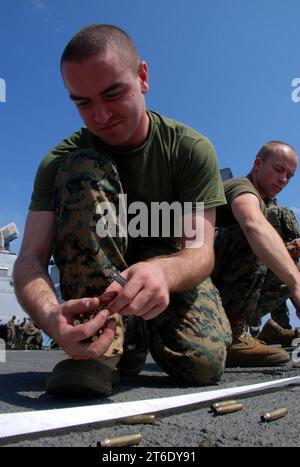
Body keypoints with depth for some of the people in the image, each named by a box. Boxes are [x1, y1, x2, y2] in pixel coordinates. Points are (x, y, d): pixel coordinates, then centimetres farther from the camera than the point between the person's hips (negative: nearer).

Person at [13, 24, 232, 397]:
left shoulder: (192, 149, -13)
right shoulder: (61, 160, -11)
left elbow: (201, 250, -22)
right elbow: (30, 258, -20)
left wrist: (162, 272, -47)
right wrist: (50, 314, -43)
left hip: (171, 267, 0)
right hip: (95, 275, 1)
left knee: (202, 364, -30)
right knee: (83, 169, -24)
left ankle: (140, 333, 7)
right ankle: (105, 341, -23)